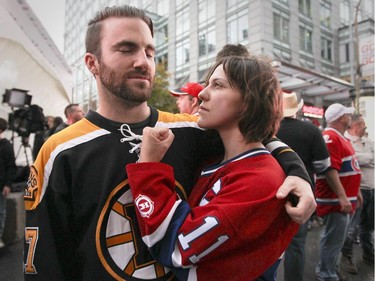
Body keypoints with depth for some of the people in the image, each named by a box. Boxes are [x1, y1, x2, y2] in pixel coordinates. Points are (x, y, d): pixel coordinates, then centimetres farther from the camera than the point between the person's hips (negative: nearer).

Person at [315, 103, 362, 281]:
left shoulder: (340, 137, 15)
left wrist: (354, 192, 23)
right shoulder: (330, 137, -17)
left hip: (342, 199, 10)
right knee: (333, 240, 0)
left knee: (335, 239, 20)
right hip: (335, 200, -10)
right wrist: (342, 197, -27)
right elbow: (330, 169, -26)